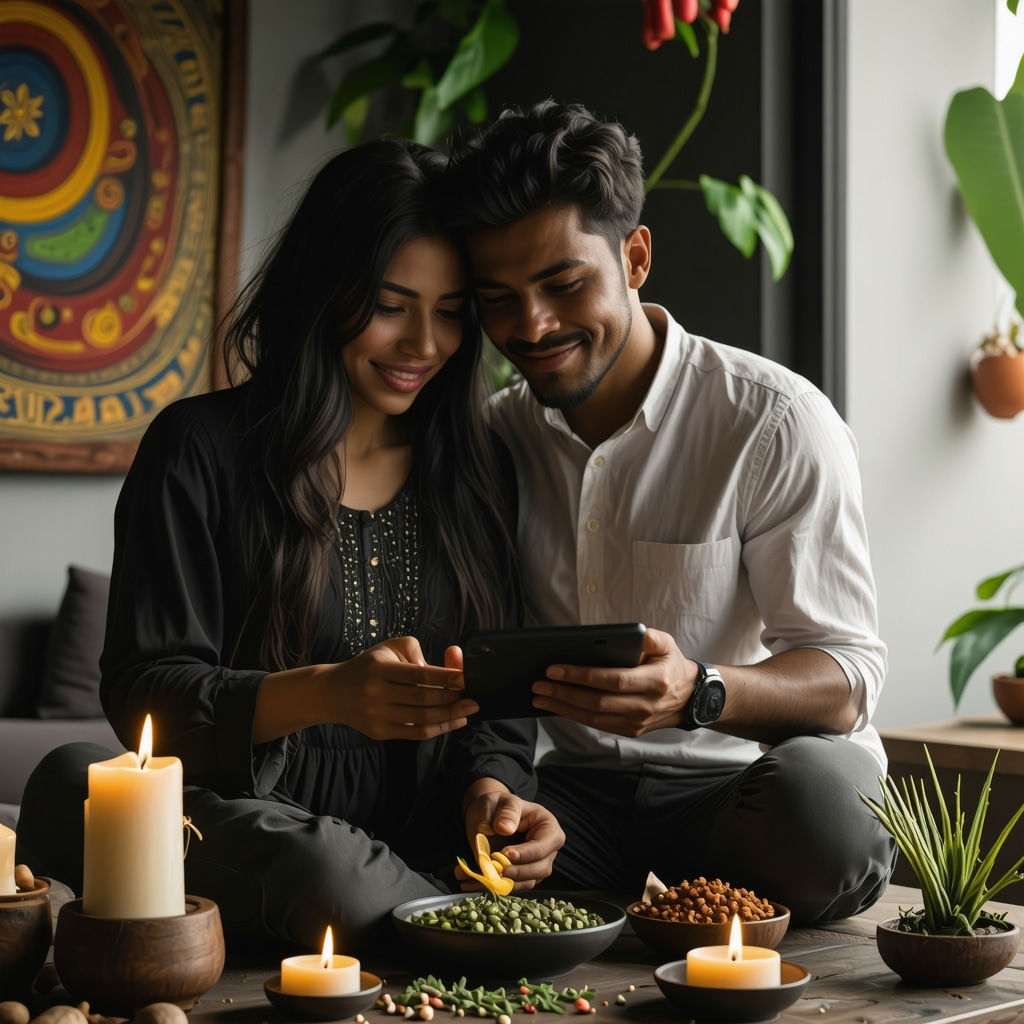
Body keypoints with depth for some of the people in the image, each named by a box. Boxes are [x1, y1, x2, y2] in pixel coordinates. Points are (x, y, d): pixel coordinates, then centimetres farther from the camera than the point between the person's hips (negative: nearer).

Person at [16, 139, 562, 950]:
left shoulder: (479, 469, 12)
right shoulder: (201, 451, 0)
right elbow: (140, 692, -7)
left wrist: (492, 787, -11)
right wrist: (325, 694, -24)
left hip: (424, 852, 1)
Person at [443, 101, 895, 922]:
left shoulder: (777, 423, -8)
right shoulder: (491, 437, 9)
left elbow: (845, 678, -12)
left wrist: (699, 693, -32)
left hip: (730, 786, -2)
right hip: (568, 793, 3)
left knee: (818, 792, -37)